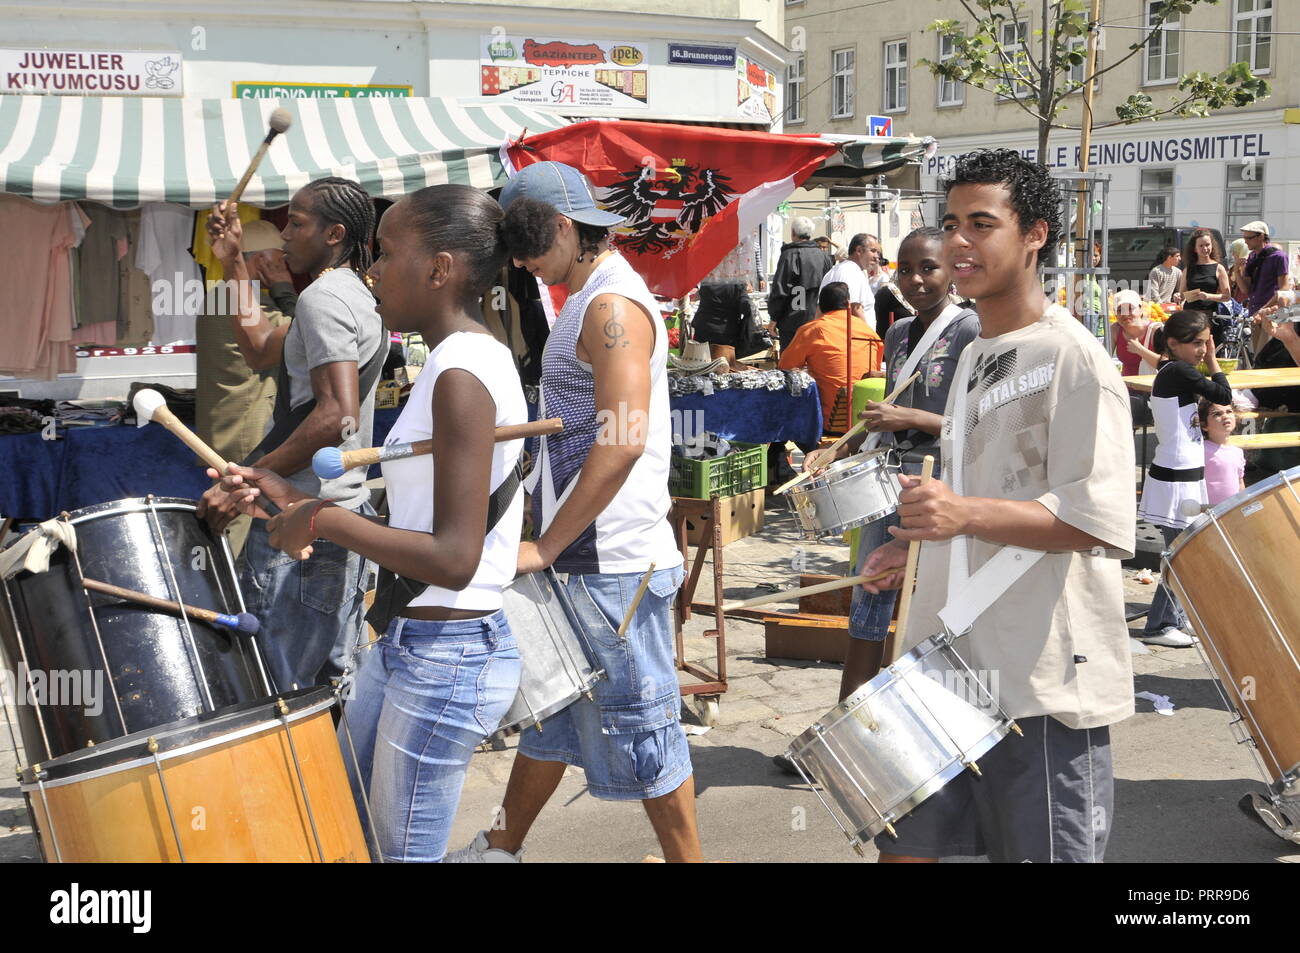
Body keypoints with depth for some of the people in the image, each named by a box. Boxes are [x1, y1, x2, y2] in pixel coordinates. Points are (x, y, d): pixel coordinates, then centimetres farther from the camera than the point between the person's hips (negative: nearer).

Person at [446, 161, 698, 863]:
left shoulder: (612, 306, -17)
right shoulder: (590, 301, 14)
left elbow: (623, 442, -27)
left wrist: (546, 547, -22)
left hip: (612, 567, -10)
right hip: (577, 557, 10)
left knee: (637, 730, 2)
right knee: (547, 711, 21)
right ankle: (503, 847, 35)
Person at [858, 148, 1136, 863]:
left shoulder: (1073, 359, -12)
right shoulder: (973, 355, 15)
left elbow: (1097, 521, -21)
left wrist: (966, 514, -32)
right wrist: (920, 542, 13)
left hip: (1042, 677, -8)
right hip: (947, 659, 8)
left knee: (1040, 850, 5)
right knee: (905, 843, 14)